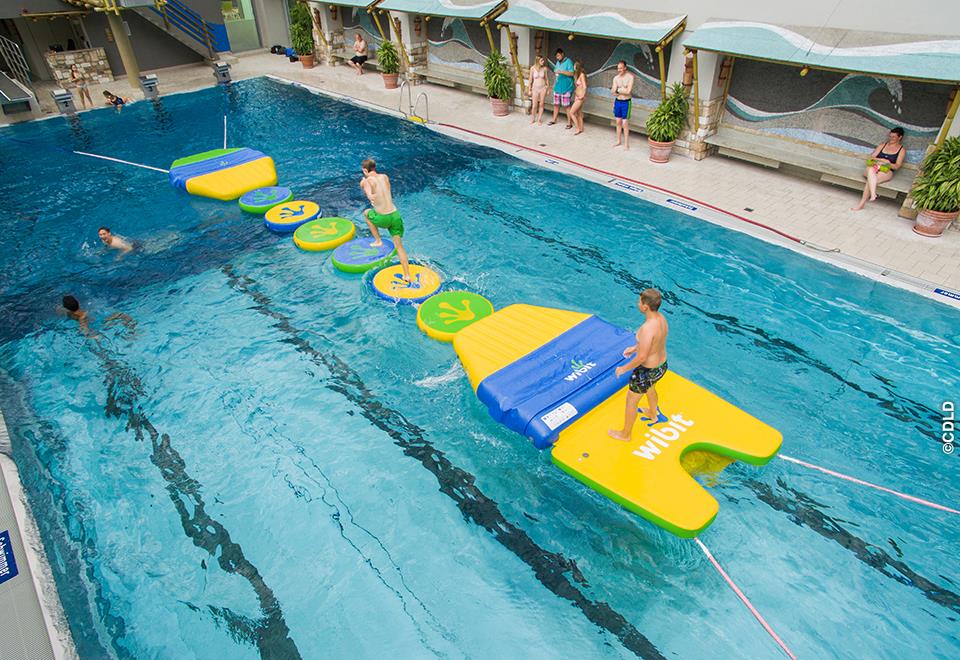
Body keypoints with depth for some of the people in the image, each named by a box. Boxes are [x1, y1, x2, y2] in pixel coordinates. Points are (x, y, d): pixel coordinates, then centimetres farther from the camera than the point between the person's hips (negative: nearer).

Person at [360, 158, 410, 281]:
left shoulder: (367, 180, -6)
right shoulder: (385, 177, 11)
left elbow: (372, 197, -23)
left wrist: (363, 185, -5)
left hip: (383, 219, -4)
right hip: (395, 215, 4)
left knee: (366, 213, 30)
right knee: (399, 246, 11)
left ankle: (378, 241, 26)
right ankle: (407, 275, 5)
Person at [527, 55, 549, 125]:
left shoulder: (544, 68, -2)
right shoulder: (533, 68, -7)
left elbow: (546, 79, 7)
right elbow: (530, 79, 0)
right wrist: (530, 90, 1)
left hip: (543, 88, 1)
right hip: (535, 88, -1)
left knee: (541, 104, 4)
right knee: (534, 105, 2)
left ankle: (539, 119, 16)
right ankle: (532, 118, 23)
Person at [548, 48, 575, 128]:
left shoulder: (568, 62, -7)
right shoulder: (557, 62, 14)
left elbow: (571, 73, -16)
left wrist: (561, 71, -22)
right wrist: (554, 83, 16)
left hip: (566, 88, -7)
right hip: (557, 87, 7)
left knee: (567, 105, -7)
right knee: (556, 104, 12)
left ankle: (570, 122, -1)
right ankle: (554, 120, 25)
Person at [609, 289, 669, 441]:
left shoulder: (647, 328, -36)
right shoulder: (661, 317, -9)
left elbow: (642, 357, -31)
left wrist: (624, 369, -17)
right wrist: (634, 347, 15)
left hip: (647, 371, -8)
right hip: (662, 365, 8)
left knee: (631, 401, 15)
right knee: (650, 388, 38)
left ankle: (625, 434, 35)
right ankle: (653, 414, 66)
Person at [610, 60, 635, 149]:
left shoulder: (630, 77, -11)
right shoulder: (616, 78, 3)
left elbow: (628, 91, -19)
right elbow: (613, 92, -4)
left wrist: (618, 90, -10)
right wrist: (623, 90, -17)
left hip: (626, 102, -5)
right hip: (617, 101, 5)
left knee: (625, 123, -4)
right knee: (618, 122, 12)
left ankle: (626, 143, 3)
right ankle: (619, 141, 24)